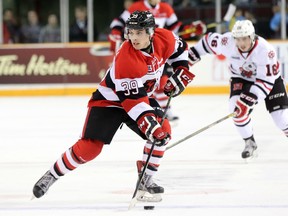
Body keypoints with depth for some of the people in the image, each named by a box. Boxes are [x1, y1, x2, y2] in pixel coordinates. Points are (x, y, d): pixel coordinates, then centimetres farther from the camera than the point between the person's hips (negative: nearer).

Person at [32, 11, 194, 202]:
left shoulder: (164, 39, -15)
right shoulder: (125, 59, -34)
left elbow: (179, 48, 11)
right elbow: (131, 98, -34)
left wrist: (182, 71, -2)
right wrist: (148, 123, -41)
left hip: (142, 96, 6)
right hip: (110, 100, -6)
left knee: (163, 131, -17)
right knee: (89, 147, -14)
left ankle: (145, 180, -3)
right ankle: (52, 174, 7)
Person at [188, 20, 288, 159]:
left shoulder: (265, 50, -36)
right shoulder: (227, 42, -28)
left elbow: (266, 81, -36)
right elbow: (210, 41, -7)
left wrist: (250, 97, -44)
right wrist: (193, 54, -1)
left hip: (268, 76, -2)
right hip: (241, 78, 2)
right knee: (237, 108, -22)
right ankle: (249, 142, -3)